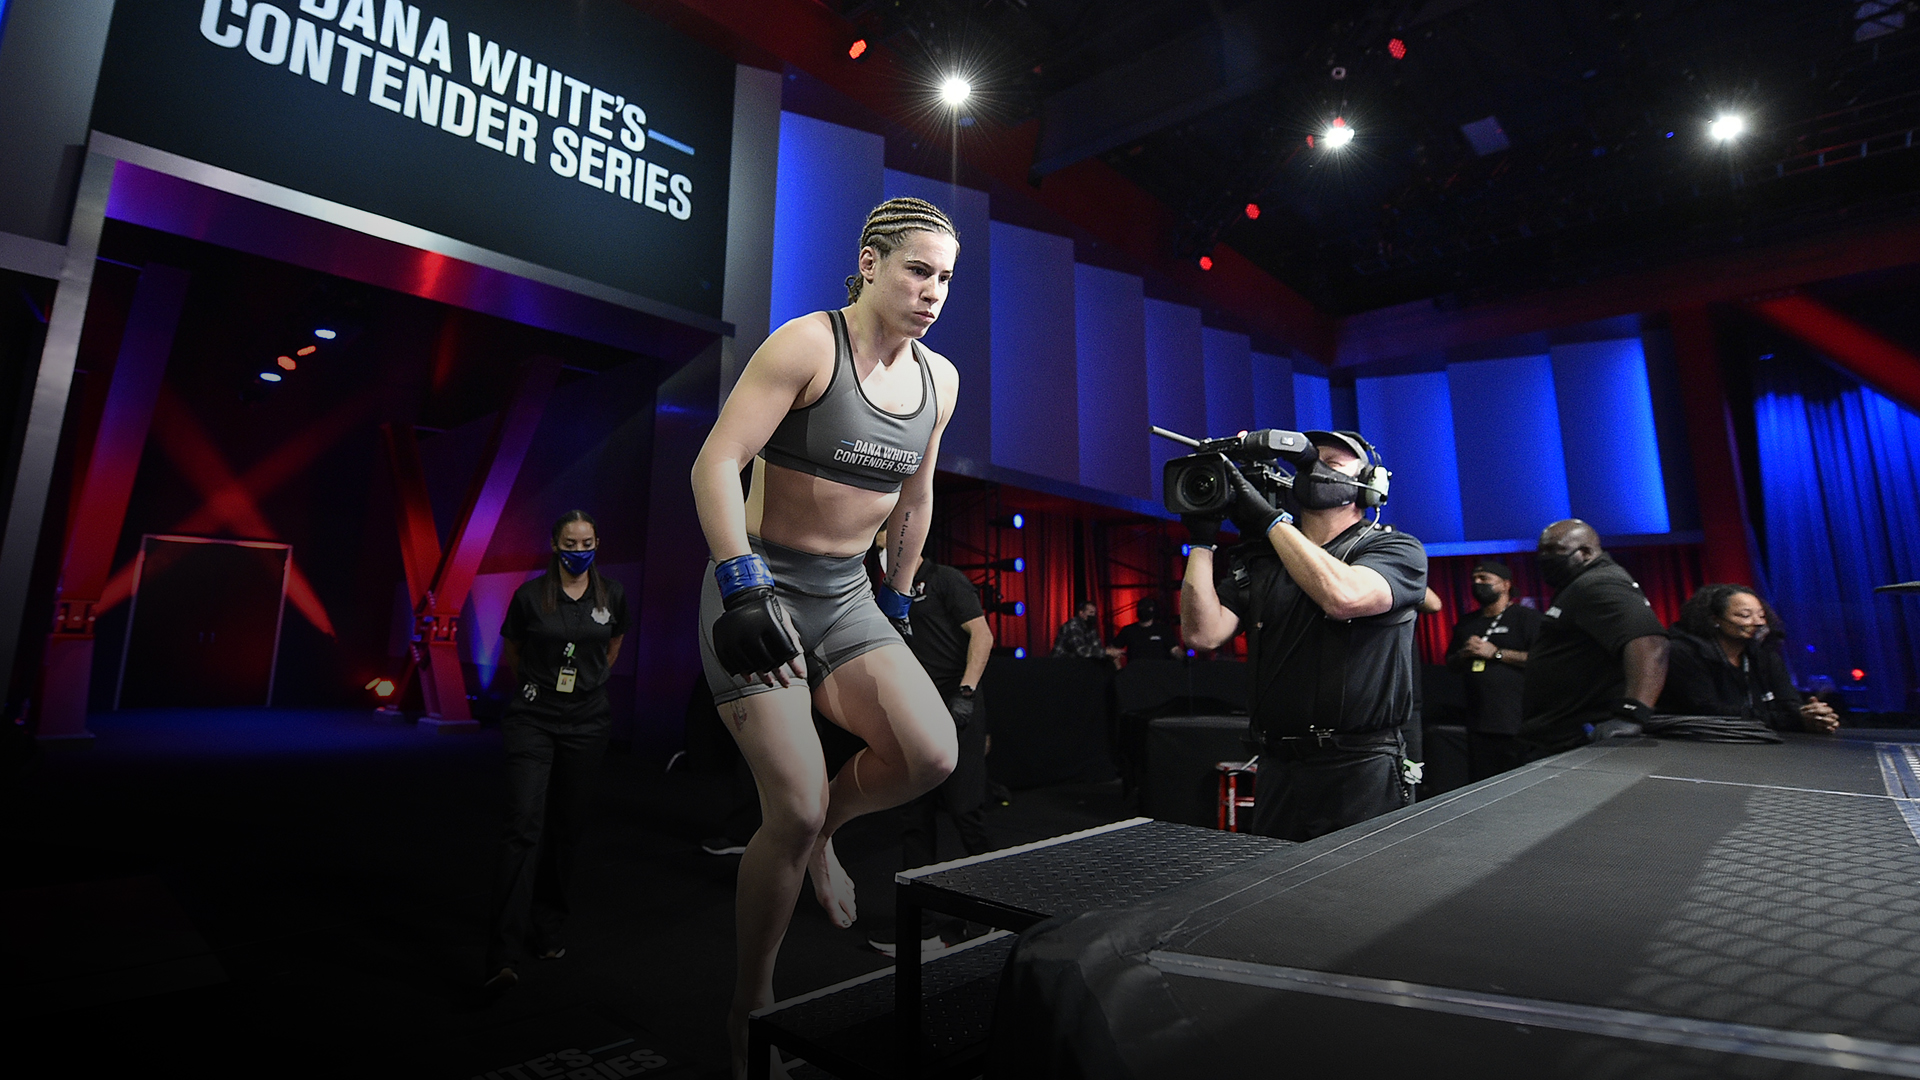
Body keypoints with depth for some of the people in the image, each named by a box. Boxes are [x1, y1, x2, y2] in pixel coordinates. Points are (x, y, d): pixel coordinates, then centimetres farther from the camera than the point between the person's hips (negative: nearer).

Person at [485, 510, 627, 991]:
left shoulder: (612, 595, 2)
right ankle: (505, 954, -11)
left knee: (567, 827, 10)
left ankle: (549, 930, 27)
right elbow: (511, 654, 11)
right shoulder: (531, 595, -5)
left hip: (586, 723, 3)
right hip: (532, 721, -2)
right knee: (525, 825, -12)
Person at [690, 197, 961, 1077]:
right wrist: (742, 590, -25)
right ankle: (750, 1006, 19)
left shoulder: (939, 378, 8)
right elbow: (715, 463, -18)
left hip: (847, 594, 6)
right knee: (793, 812, -8)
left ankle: (822, 827, 18)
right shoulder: (807, 344, -12)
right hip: (760, 586, -5)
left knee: (932, 755, -15)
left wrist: (896, 603, 19)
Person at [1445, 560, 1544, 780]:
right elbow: (1450, 663, 24)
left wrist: (1496, 653, -12)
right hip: (1478, 723, 6)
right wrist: (1463, 655, 3)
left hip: (1516, 723, -6)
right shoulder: (1466, 623, 18)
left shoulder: (1526, 617, -1)